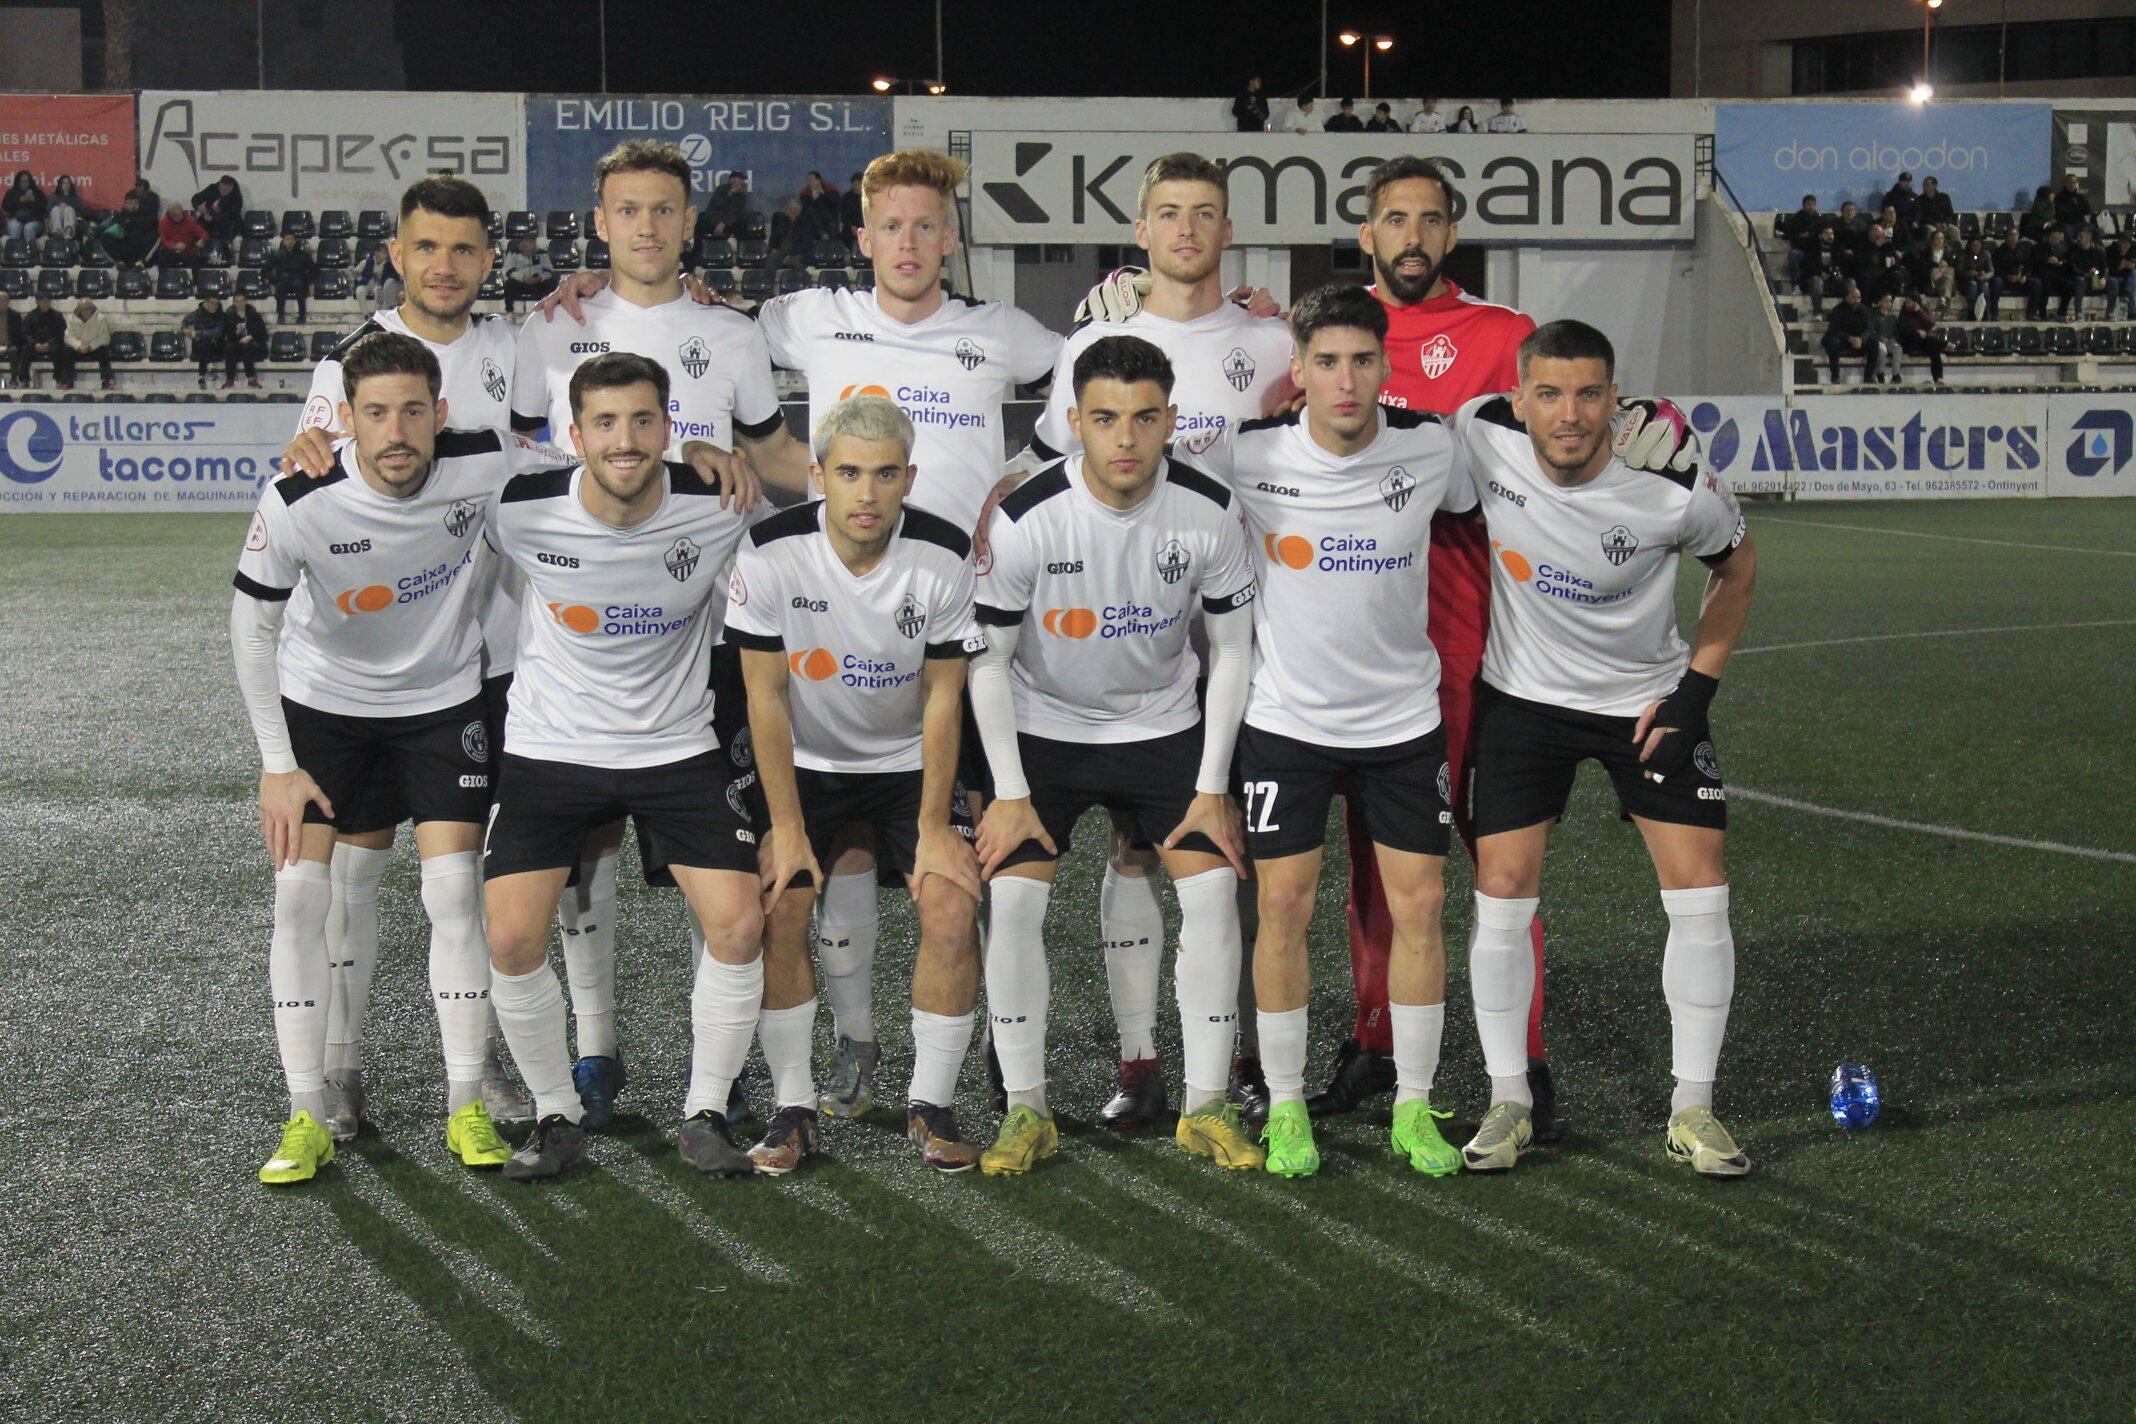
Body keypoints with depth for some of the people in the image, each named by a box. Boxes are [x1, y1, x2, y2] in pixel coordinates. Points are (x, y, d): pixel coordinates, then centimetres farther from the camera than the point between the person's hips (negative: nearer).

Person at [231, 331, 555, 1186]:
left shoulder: (484, 468, -24)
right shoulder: (299, 504, -26)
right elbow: (252, 625, -11)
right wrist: (277, 764, -9)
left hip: (445, 703, 0)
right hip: (321, 701, 0)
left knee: (454, 889, -8)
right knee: (299, 894, -7)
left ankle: (466, 1107, 5)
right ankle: (307, 1117, 3)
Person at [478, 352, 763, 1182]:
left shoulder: (719, 507, -15)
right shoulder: (522, 512, -16)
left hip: (679, 748, 0)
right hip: (549, 749, 0)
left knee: (738, 924, -12)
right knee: (512, 936, -12)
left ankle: (706, 1113, 9)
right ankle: (557, 1116, 11)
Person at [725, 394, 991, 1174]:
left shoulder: (947, 556, -19)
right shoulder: (772, 552, -20)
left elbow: (942, 699, -11)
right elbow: (766, 697, -13)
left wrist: (934, 828, -13)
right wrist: (786, 828, -14)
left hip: (911, 761, 0)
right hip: (805, 764, 0)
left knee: (953, 908, -16)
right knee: (777, 911, -16)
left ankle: (931, 1104, 1)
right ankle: (793, 1108, -1)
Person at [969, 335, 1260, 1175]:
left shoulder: (1208, 513, -17)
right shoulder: (1025, 519, -22)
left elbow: (1232, 649, -4)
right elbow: (987, 658, -11)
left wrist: (1212, 788, -7)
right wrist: (1010, 792, -12)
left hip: (1163, 726, 2)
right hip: (1043, 728, -1)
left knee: (1212, 888, -10)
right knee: (1013, 898, -14)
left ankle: (1206, 1108, 2)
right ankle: (1025, 1110, -1)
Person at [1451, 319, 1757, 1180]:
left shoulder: (1674, 487, -22)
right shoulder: (1480, 436, -20)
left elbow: (1737, 567, -2)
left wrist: (1698, 686, -6)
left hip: (1648, 701, -1)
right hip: (1522, 697, 1)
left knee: (1699, 891, -8)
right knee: (1501, 890, -6)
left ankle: (1693, 1109, 5)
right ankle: (1508, 1102, 8)